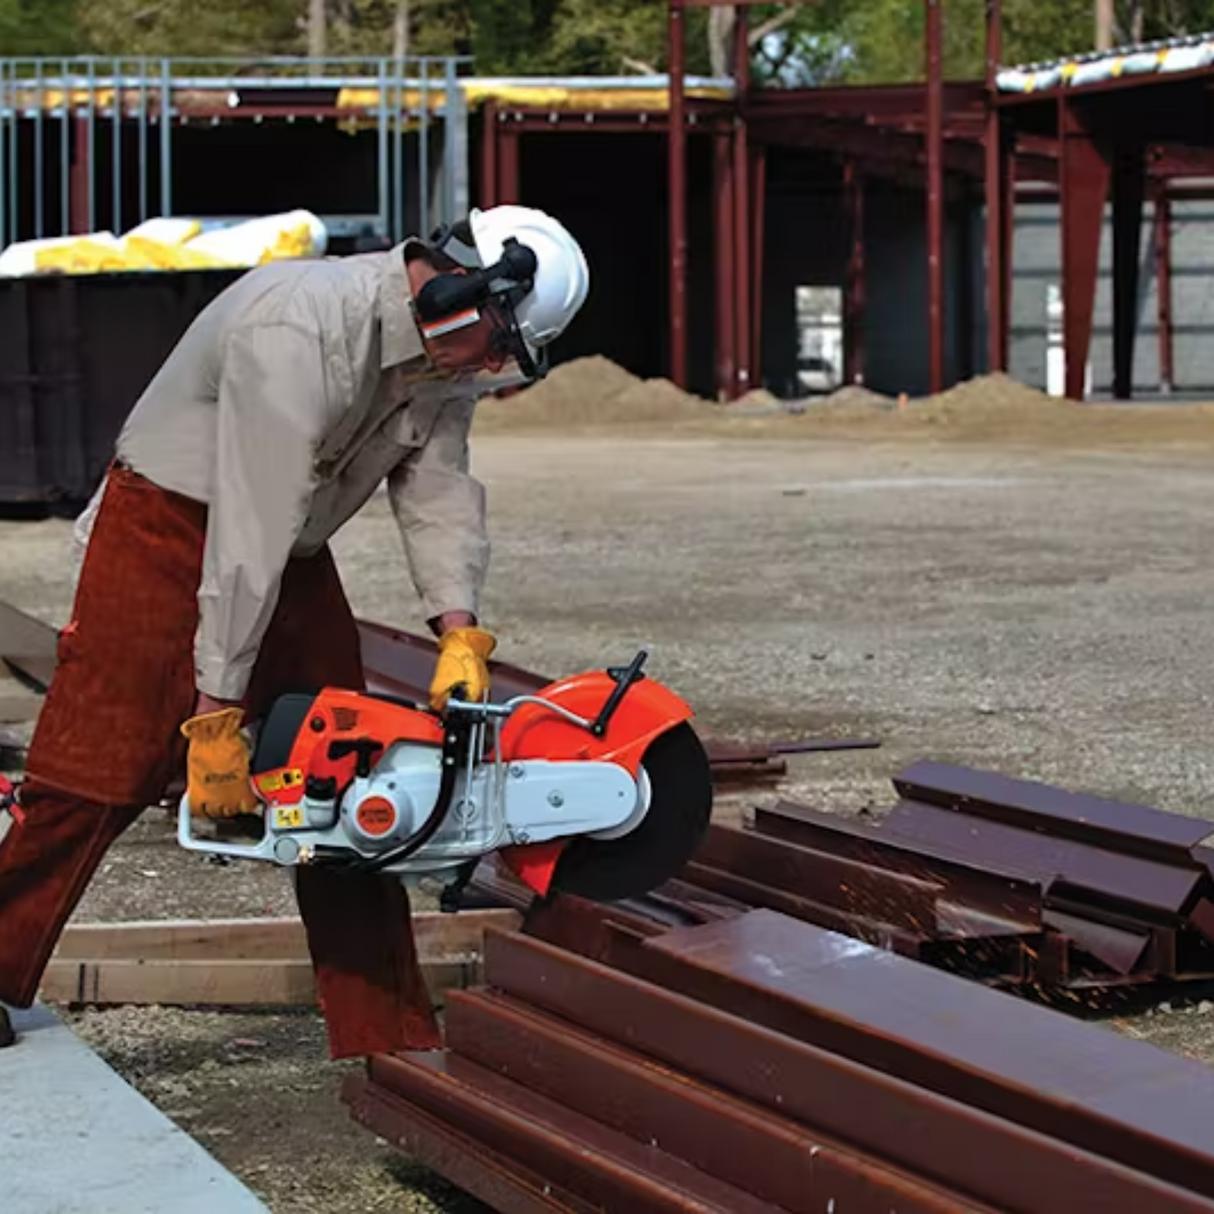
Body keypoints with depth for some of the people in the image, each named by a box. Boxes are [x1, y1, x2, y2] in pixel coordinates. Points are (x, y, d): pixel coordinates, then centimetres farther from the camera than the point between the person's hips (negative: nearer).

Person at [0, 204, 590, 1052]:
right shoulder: (299, 331, -32)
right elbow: (251, 530, -33)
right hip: (170, 530, -8)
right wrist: (217, 715, -31)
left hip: (293, 555, 8)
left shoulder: (444, 356, -5)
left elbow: (439, 490, -4)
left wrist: (461, 635, -19)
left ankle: (387, 1033, 9)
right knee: (92, 779, -11)